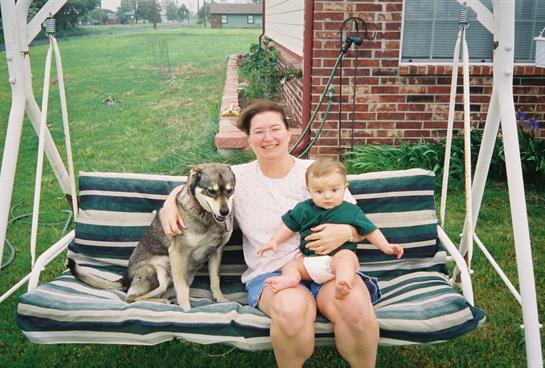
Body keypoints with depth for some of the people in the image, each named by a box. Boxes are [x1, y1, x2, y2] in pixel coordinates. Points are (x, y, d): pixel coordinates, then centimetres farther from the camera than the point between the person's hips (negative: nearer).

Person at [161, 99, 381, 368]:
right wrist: (170, 202, 2)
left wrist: (344, 232, -16)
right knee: (292, 308, -37)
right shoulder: (237, 177, 11)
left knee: (355, 305, -34)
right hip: (269, 273, 0)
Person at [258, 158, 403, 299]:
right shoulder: (303, 209, 8)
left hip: (340, 253, -4)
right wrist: (274, 241, 5)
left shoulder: (351, 211, 4)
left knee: (346, 257, -34)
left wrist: (386, 247, 2)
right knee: (290, 265, -7)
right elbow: (288, 225, 15)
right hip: (309, 259, 4)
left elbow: (370, 230, 9)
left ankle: (343, 281, -56)